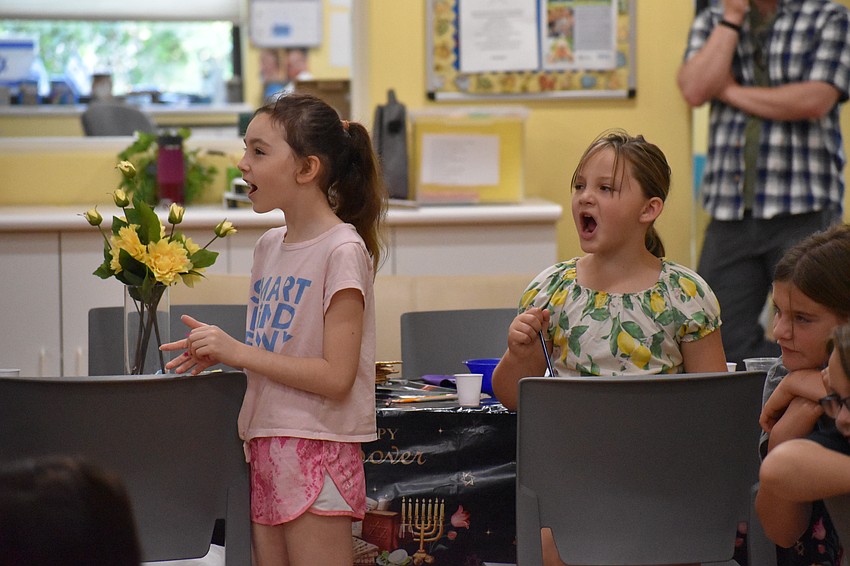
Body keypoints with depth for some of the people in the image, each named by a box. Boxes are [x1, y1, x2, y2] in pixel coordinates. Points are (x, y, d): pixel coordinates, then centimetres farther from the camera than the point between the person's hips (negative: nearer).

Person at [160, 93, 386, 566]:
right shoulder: (270, 246, 12)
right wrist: (220, 351, 3)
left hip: (318, 450, -8)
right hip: (266, 446, 8)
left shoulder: (342, 251, -12)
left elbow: (335, 376, -17)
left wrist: (239, 352, -16)